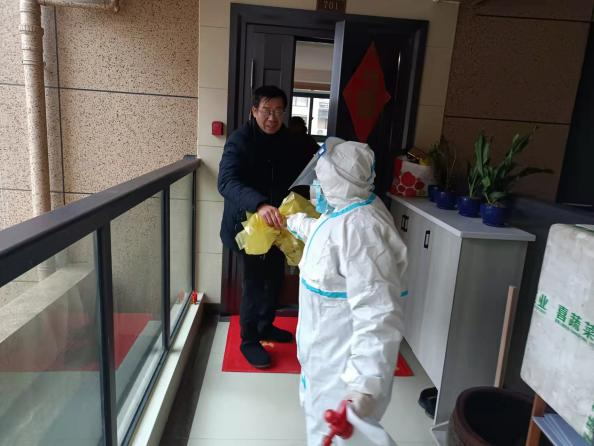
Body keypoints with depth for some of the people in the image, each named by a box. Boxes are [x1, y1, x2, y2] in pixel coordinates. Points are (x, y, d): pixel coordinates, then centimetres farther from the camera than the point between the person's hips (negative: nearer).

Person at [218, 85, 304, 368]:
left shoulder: (286, 140, 2)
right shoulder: (240, 140, -18)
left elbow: (295, 175, 6)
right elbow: (227, 182, -32)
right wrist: (259, 204, -49)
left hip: (275, 221, 7)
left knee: (275, 277, 17)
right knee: (254, 282, -1)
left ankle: (265, 327, 39)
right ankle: (249, 340, 20)